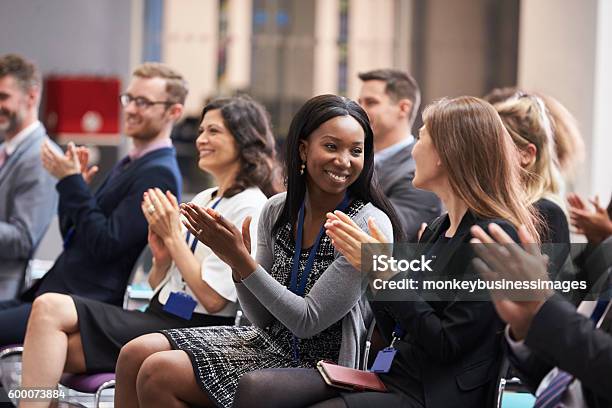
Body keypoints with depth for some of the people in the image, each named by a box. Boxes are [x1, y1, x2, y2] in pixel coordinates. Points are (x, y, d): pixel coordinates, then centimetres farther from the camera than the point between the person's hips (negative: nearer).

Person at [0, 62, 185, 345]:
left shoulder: (158, 174, -11)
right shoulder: (128, 165, 21)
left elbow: (104, 244, -18)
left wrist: (72, 182, -13)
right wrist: (72, 183, 5)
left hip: (89, 306, -10)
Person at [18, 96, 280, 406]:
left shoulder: (249, 207, -7)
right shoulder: (201, 200, 19)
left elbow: (212, 298, -14)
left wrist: (173, 235, -8)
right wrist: (162, 256, -1)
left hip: (195, 330, -8)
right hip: (160, 317, 8)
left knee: (51, 310, -20)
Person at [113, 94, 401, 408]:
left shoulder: (370, 225, -17)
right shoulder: (277, 211, 1)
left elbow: (308, 322, -18)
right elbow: (263, 319, 5)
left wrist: (242, 261, -23)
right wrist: (236, 263, -14)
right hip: (268, 341, 7)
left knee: (159, 374, -17)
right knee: (136, 353, -6)